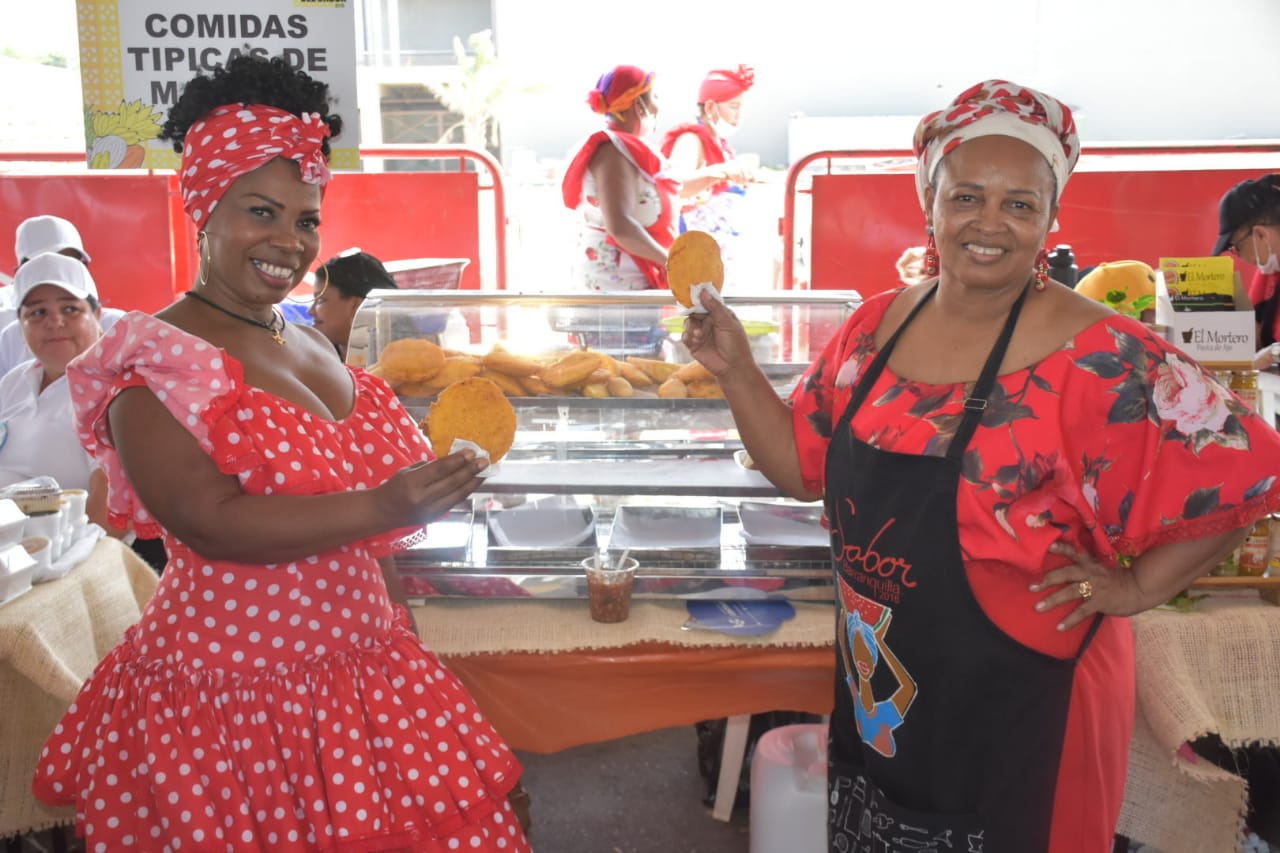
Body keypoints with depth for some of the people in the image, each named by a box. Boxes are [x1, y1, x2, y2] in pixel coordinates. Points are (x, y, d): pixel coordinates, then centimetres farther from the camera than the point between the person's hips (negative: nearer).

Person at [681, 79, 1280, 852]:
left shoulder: (1094, 355, -17)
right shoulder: (877, 325, -1)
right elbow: (801, 467, 6)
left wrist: (1139, 588, -12)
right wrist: (736, 368, -5)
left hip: (1024, 710, -5)